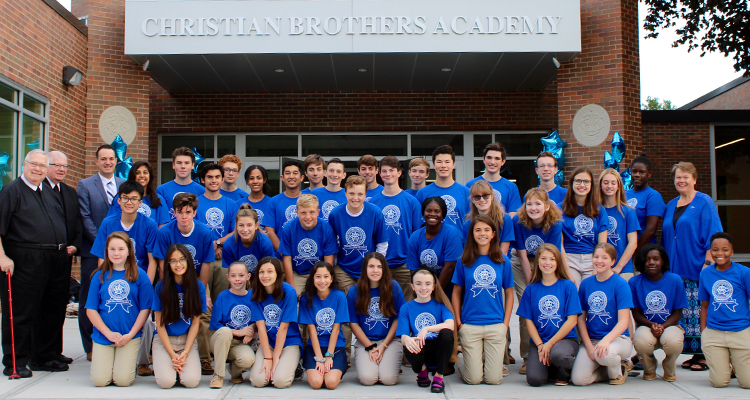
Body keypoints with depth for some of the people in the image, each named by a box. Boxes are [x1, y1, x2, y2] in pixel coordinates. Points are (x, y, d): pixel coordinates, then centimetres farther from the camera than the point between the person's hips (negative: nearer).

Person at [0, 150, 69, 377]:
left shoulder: (50, 193, 18)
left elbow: (62, 224, 26)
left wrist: (66, 247, 16)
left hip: (55, 262, 7)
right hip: (25, 262, -7)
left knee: (52, 311, 12)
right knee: (21, 313, -1)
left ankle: (45, 358, 24)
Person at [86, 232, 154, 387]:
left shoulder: (139, 275, -1)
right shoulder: (99, 276, 2)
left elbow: (145, 309, -1)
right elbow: (91, 310, 1)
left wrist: (130, 335, -9)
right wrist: (108, 333, -9)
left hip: (130, 337, -1)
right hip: (103, 335, 1)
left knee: (123, 380, -10)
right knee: (100, 380, -7)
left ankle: (127, 360, 22)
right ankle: (97, 358, 24)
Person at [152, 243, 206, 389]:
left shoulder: (198, 286, -3)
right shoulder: (161, 287, -6)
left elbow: (195, 322, -1)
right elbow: (160, 324, -4)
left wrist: (185, 353, -10)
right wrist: (173, 355, -11)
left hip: (188, 340, 1)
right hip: (164, 339, -1)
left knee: (191, 381, -21)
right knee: (166, 382, -22)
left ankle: (180, 365, 12)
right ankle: (161, 366, 12)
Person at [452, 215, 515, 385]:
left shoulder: (503, 261, 4)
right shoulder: (464, 261, 2)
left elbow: (509, 294, 8)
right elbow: (456, 293, 7)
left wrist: (505, 323, 1)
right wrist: (458, 322, 0)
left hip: (496, 325, 1)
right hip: (470, 325, 0)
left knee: (494, 379, 0)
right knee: (474, 379, -1)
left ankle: (497, 363, 31)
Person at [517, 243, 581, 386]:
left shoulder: (568, 285, -1)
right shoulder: (531, 289, 6)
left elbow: (572, 320, -6)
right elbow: (528, 320, 4)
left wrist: (550, 344, -12)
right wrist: (540, 345, -10)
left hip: (565, 338, -2)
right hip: (539, 340, 2)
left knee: (558, 353, -37)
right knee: (535, 379, -22)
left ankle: (564, 374, 0)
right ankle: (547, 364, 15)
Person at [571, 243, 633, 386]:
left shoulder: (620, 284, -7)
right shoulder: (585, 283, 5)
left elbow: (624, 321, -14)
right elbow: (581, 318, 6)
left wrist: (606, 340, -31)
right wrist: (589, 346, -7)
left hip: (617, 338, -3)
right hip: (591, 340, 3)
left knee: (604, 354, -39)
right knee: (578, 379, -18)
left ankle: (618, 371, 0)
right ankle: (611, 366, 12)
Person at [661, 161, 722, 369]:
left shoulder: (704, 202, -1)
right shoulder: (671, 205, 17)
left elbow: (712, 235, -7)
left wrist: (708, 263, -14)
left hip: (697, 268, -6)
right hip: (676, 270, 6)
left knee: (700, 312, -6)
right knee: (683, 312, 4)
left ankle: (705, 355, 1)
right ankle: (694, 353, 11)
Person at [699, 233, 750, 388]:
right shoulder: (705, 273, 5)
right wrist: (703, 333, 5)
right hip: (713, 333, 2)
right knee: (719, 383, 0)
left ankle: (737, 364, 29)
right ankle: (725, 362, 31)